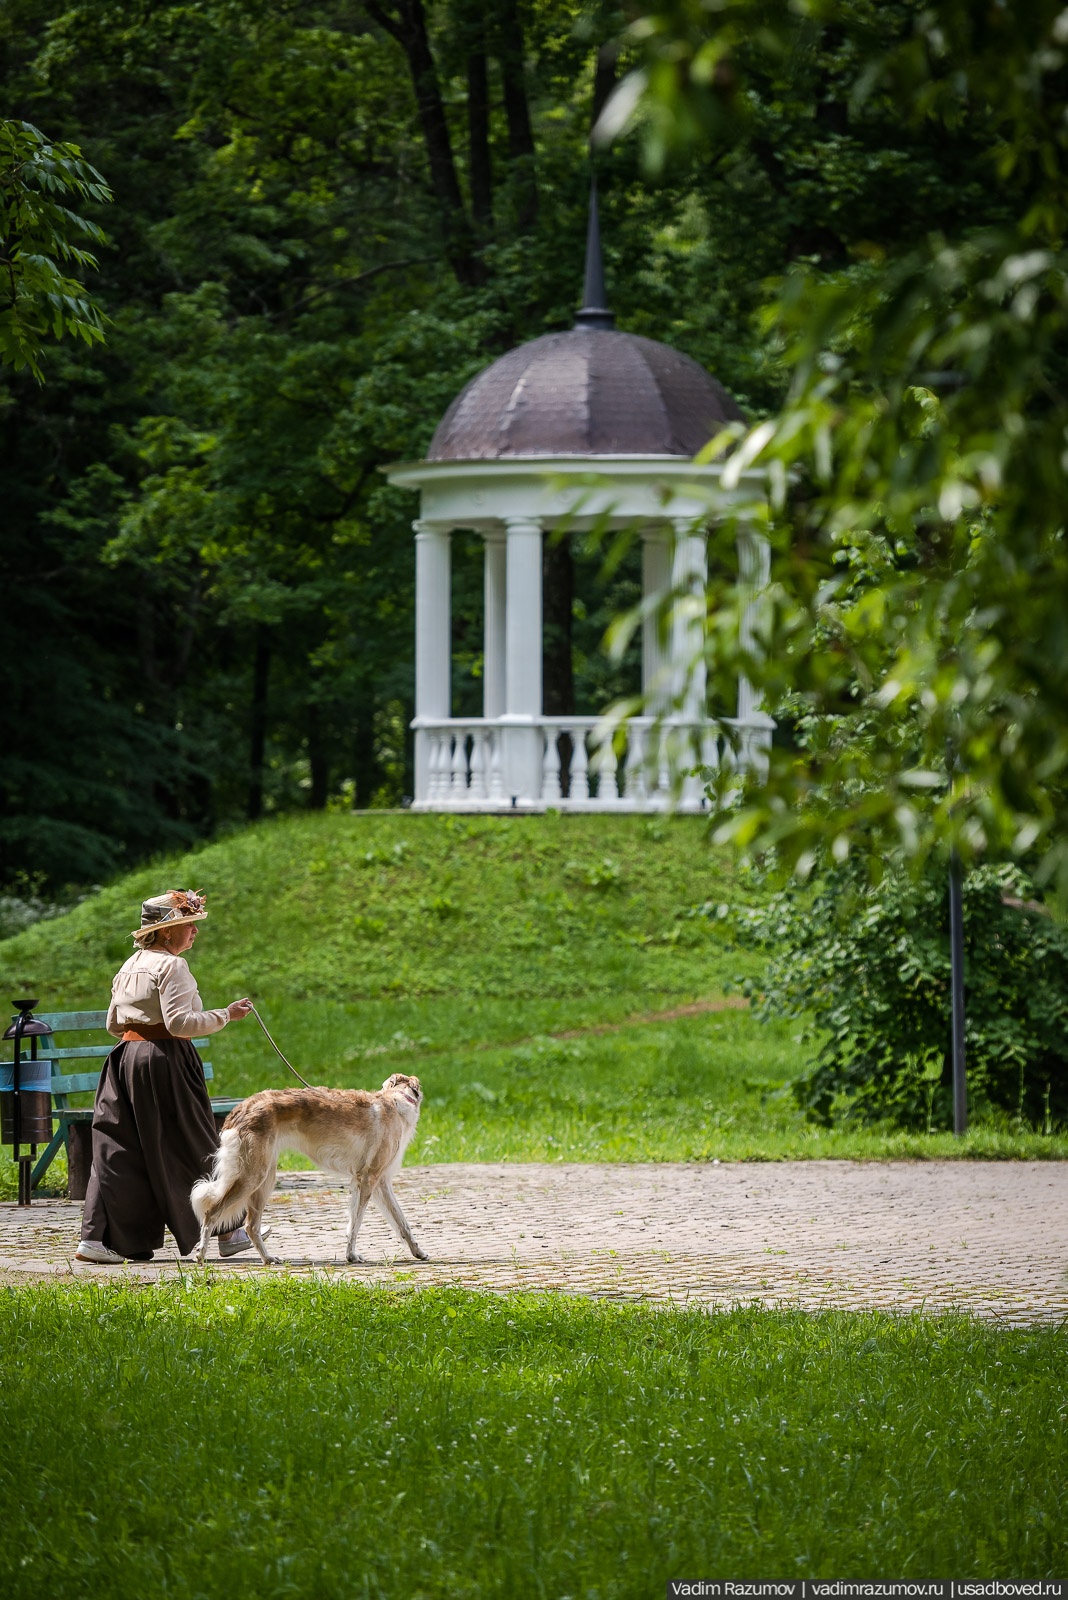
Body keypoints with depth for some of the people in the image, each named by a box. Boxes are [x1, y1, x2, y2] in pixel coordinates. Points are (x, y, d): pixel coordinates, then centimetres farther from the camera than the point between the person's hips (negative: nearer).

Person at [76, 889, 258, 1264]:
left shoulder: (130, 966, 14)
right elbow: (180, 1022, -20)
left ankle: (96, 1237, -6)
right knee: (192, 1148, 4)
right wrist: (226, 1015, -12)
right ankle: (227, 1231, 15)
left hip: (126, 1060, 7)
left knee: (117, 1149, 4)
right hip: (165, 1061, -7)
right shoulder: (171, 966, -12)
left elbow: (113, 1025, 19)